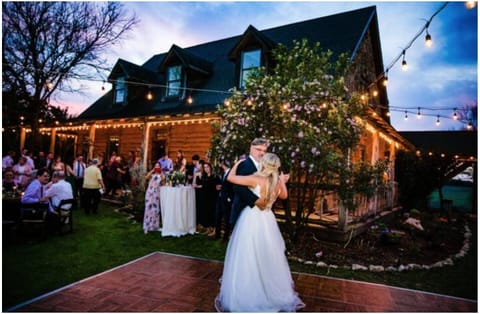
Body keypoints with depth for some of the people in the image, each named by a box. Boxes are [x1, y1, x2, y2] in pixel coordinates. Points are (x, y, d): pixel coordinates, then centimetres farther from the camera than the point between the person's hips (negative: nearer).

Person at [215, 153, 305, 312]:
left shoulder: (256, 179, -18)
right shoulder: (278, 183, -2)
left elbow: (230, 177, -14)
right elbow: (284, 196, 20)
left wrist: (238, 163, 1)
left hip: (252, 220, -5)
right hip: (267, 221, 5)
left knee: (248, 258, 6)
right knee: (269, 258, 19)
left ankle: (245, 296, 17)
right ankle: (276, 293, 34)